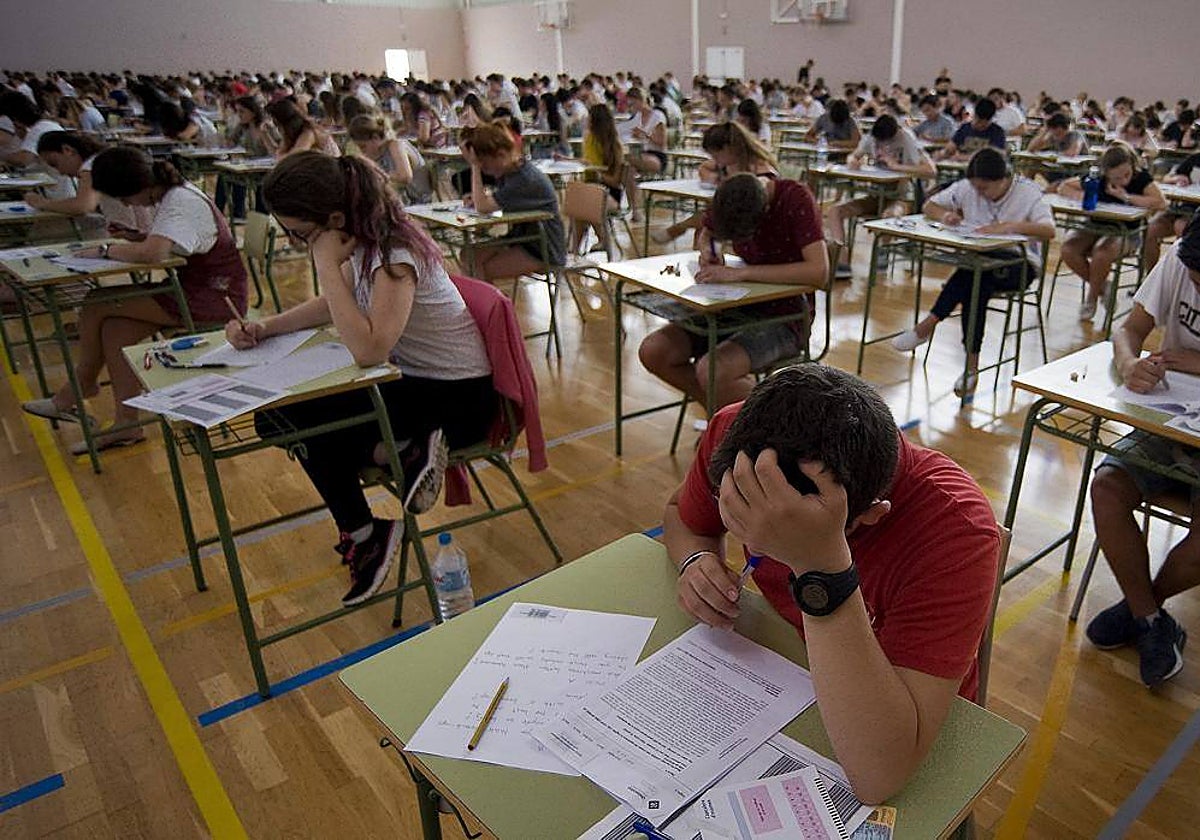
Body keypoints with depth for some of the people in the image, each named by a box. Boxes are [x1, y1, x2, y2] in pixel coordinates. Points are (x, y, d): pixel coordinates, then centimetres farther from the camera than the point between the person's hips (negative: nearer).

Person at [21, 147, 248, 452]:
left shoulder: (183, 203, -19)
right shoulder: (172, 194, 11)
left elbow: (153, 252, -33)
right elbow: (159, 243, 20)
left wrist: (106, 250, -17)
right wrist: (130, 236, 1)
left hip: (213, 299, -9)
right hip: (192, 289, 9)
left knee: (95, 307, -8)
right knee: (114, 329, -5)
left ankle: (80, 389, 16)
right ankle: (127, 424, -2)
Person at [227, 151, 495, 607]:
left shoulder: (395, 254, -26)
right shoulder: (363, 241, 1)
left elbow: (368, 349, -37)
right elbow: (334, 305, 18)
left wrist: (327, 265, -28)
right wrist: (265, 328, 3)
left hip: (457, 399, -10)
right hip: (412, 379, 10)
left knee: (305, 423, -17)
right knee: (277, 415, 2)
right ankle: (406, 453, -5)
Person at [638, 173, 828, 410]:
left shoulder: (796, 198, -19)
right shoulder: (731, 196, -3)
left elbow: (819, 272, -30)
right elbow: (705, 235, 17)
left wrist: (741, 273, -32)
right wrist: (707, 251, -8)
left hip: (786, 318, -6)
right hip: (742, 307, 7)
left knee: (711, 371, -31)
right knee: (652, 351, -11)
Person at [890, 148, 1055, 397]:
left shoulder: (1028, 192, -9)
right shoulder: (967, 188, 2)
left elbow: (1049, 231, -22)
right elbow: (930, 206, 9)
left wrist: (1009, 226, -38)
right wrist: (945, 215, -14)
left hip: (1021, 264, -3)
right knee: (977, 285, -34)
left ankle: (928, 325, -30)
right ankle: (972, 365, -35)